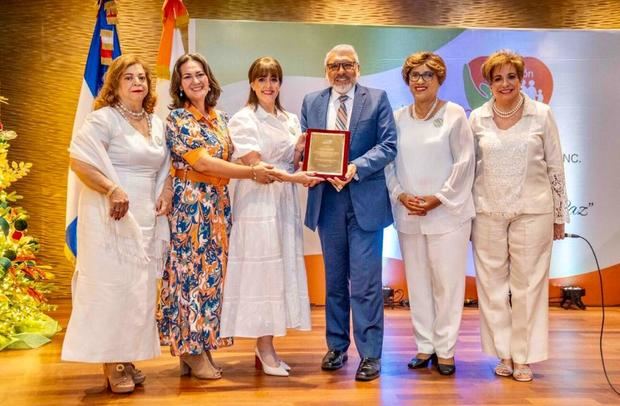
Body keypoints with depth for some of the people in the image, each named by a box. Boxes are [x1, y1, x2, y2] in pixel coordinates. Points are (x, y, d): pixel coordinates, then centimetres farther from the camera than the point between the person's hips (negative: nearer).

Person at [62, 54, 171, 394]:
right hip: (111, 216, -7)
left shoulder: (157, 124, 14)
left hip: (146, 218, 7)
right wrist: (112, 190, -23)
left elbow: (165, 166, 23)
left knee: (139, 288, 10)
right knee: (111, 285, -3)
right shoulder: (103, 119, -7)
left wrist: (166, 192, 4)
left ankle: (127, 358, 22)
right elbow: (79, 160, -15)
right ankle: (111, 365, 7)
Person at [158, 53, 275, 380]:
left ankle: (200, 346, 17)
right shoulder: (177, 118, -7)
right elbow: (201, 162, -16)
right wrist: (252, 173, -16)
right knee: (191, 271, -3)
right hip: (189, 203, -7)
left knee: (213, 272, 7)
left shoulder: (220, 118, 14)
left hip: (218, 204, 7)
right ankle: (192, 352, 7)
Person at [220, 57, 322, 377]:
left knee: (283, 269, 5)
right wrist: (292, 177, -20)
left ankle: (266, 345, 13)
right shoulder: (243, 119, -2)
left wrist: (301, 147, -4)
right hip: (256, 203, -6)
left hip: (285, 203, 6)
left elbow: (293, 165, 15)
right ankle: (265, 347, 4)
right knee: (261, 270, -5)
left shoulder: (290, 120, 15)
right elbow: (254, 164, -11)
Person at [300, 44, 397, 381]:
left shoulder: (377, 99, 2)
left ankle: (370, 354, 6)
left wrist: (356, 168, -19)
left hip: (365, 200, -3)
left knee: (366, 281, -4)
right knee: (334, 279, 14)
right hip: (327, 200, 4)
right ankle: (336, 346, 27)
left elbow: (388, 145, -6)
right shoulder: (311, 102, 11)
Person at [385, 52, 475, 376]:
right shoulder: (398, 118, 7)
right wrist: (400, 195, -6)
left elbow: (464, 163, -4)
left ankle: (445, 349, 11)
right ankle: (424, 346, 20)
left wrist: (438, 198, -10)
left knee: (447, 282, -1)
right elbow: (389, 163, 9)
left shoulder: (455, 115, -3)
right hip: (408, 214, 4)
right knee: (417, 282, 9)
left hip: (447, 212, -3)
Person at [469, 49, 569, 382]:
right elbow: (468, 167, 8)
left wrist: (559, 215, 4)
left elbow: (555, 167, 5)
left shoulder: (542, 115, 1)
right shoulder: (477, 118, 4)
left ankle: (524, 357, 15)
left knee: (528, 283, 3)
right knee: (492, 283, 5)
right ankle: (504, 354, 19)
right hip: (488, 211, 1)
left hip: (532, 210, -1)